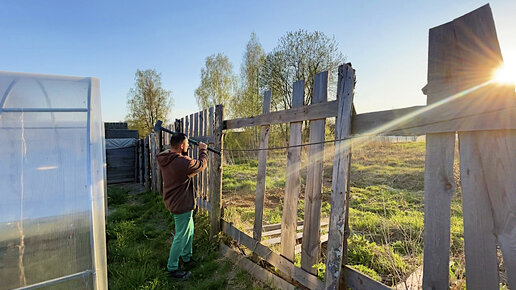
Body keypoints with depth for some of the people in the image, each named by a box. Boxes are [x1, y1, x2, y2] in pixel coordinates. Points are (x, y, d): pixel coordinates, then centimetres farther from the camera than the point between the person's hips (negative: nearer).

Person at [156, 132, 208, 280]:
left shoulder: (165, 158, -3)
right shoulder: (183, 162, -30)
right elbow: (202, 164, -13)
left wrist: (183, 152, 5)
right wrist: (203, 150, 2)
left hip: (173, 202, 10)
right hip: (181, 205, -10)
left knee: (189, 229, 25)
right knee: (181, 236, 6)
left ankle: (187, 258, 41)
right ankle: (172, 268, 21)